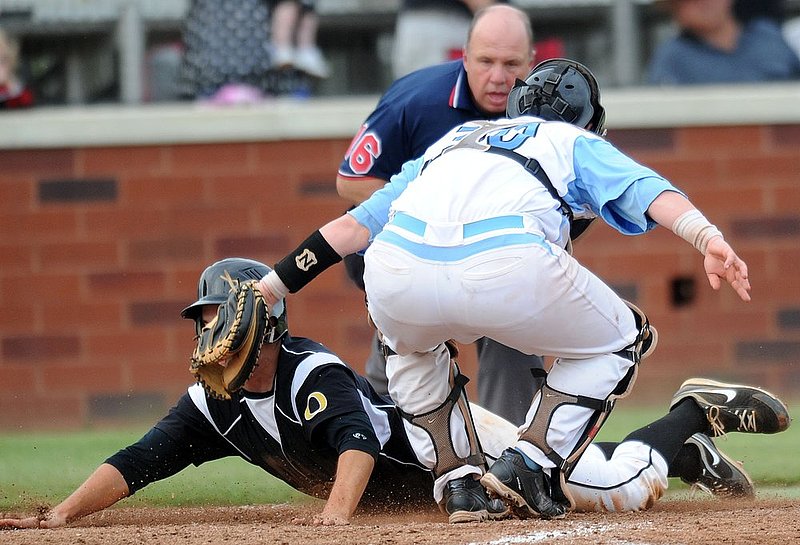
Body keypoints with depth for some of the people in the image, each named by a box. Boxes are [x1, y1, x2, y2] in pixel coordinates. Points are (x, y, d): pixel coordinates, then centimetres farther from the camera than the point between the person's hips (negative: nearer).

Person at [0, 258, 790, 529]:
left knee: (619, 490, -12)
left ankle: (692, 414, 16)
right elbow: (134, 464, -13)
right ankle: (682, 452, 36)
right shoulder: (212, 407, -8)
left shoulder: (313, 375, -28)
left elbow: (358, 436, -44)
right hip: (414, 486, 7)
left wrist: (339, 510, -62)